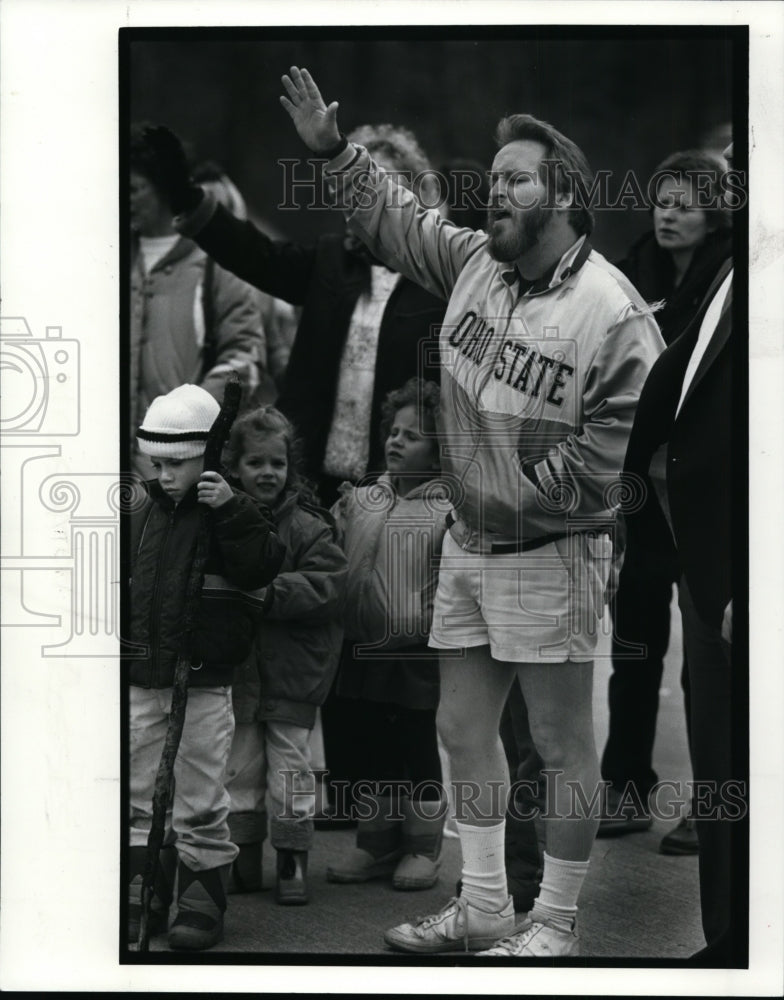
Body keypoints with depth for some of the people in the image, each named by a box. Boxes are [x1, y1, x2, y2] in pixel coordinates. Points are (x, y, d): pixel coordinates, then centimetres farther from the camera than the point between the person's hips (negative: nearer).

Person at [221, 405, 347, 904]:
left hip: (292, 671, -3)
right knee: (240, 765, 10)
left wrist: (271, 592, -23)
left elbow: (328, 583, -14)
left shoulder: (307, 526, -5)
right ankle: (245, 858, 21)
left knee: (290, 763, 4)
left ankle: (293, 860, 15)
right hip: (235, 670, 3)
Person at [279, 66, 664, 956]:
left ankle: (556, 927, 12)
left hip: (549, 555, -8)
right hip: (468, 543, 8)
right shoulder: (474, 262, 3)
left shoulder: (612, 312, -18)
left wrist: (530, 487, -15)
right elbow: (394, 220, 19)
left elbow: (625, 439, -18)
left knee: (562, 745, 2)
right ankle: (483, 909, 27)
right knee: (463, 729, 14)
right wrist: (332, 149, 13)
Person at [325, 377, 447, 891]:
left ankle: (423, 848, 17)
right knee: (373, 747, 13)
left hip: (418, 651, -5)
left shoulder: (447, 511, -8)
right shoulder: (360, 501, 9)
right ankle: (376, 843, 25)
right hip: (365, 649, 5)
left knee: (419, 747, 5)